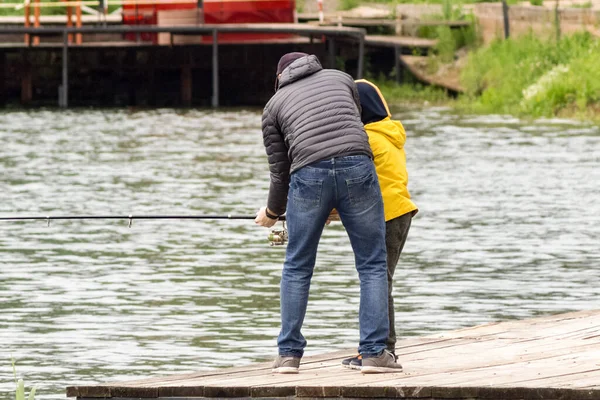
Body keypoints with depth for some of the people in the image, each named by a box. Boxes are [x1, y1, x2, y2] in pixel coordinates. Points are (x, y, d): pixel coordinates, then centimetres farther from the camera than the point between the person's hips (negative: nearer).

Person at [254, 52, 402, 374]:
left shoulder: (274, 105, 23)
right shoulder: (340, 78, 27)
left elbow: (280, 170, 21)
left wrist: (272, 213, 39)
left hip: (309, 175, 0)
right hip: (357, 167, 0)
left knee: (297, 268, 14)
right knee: (372, 265, 6)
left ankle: (289, 354, 13)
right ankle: (374, 352, 0)